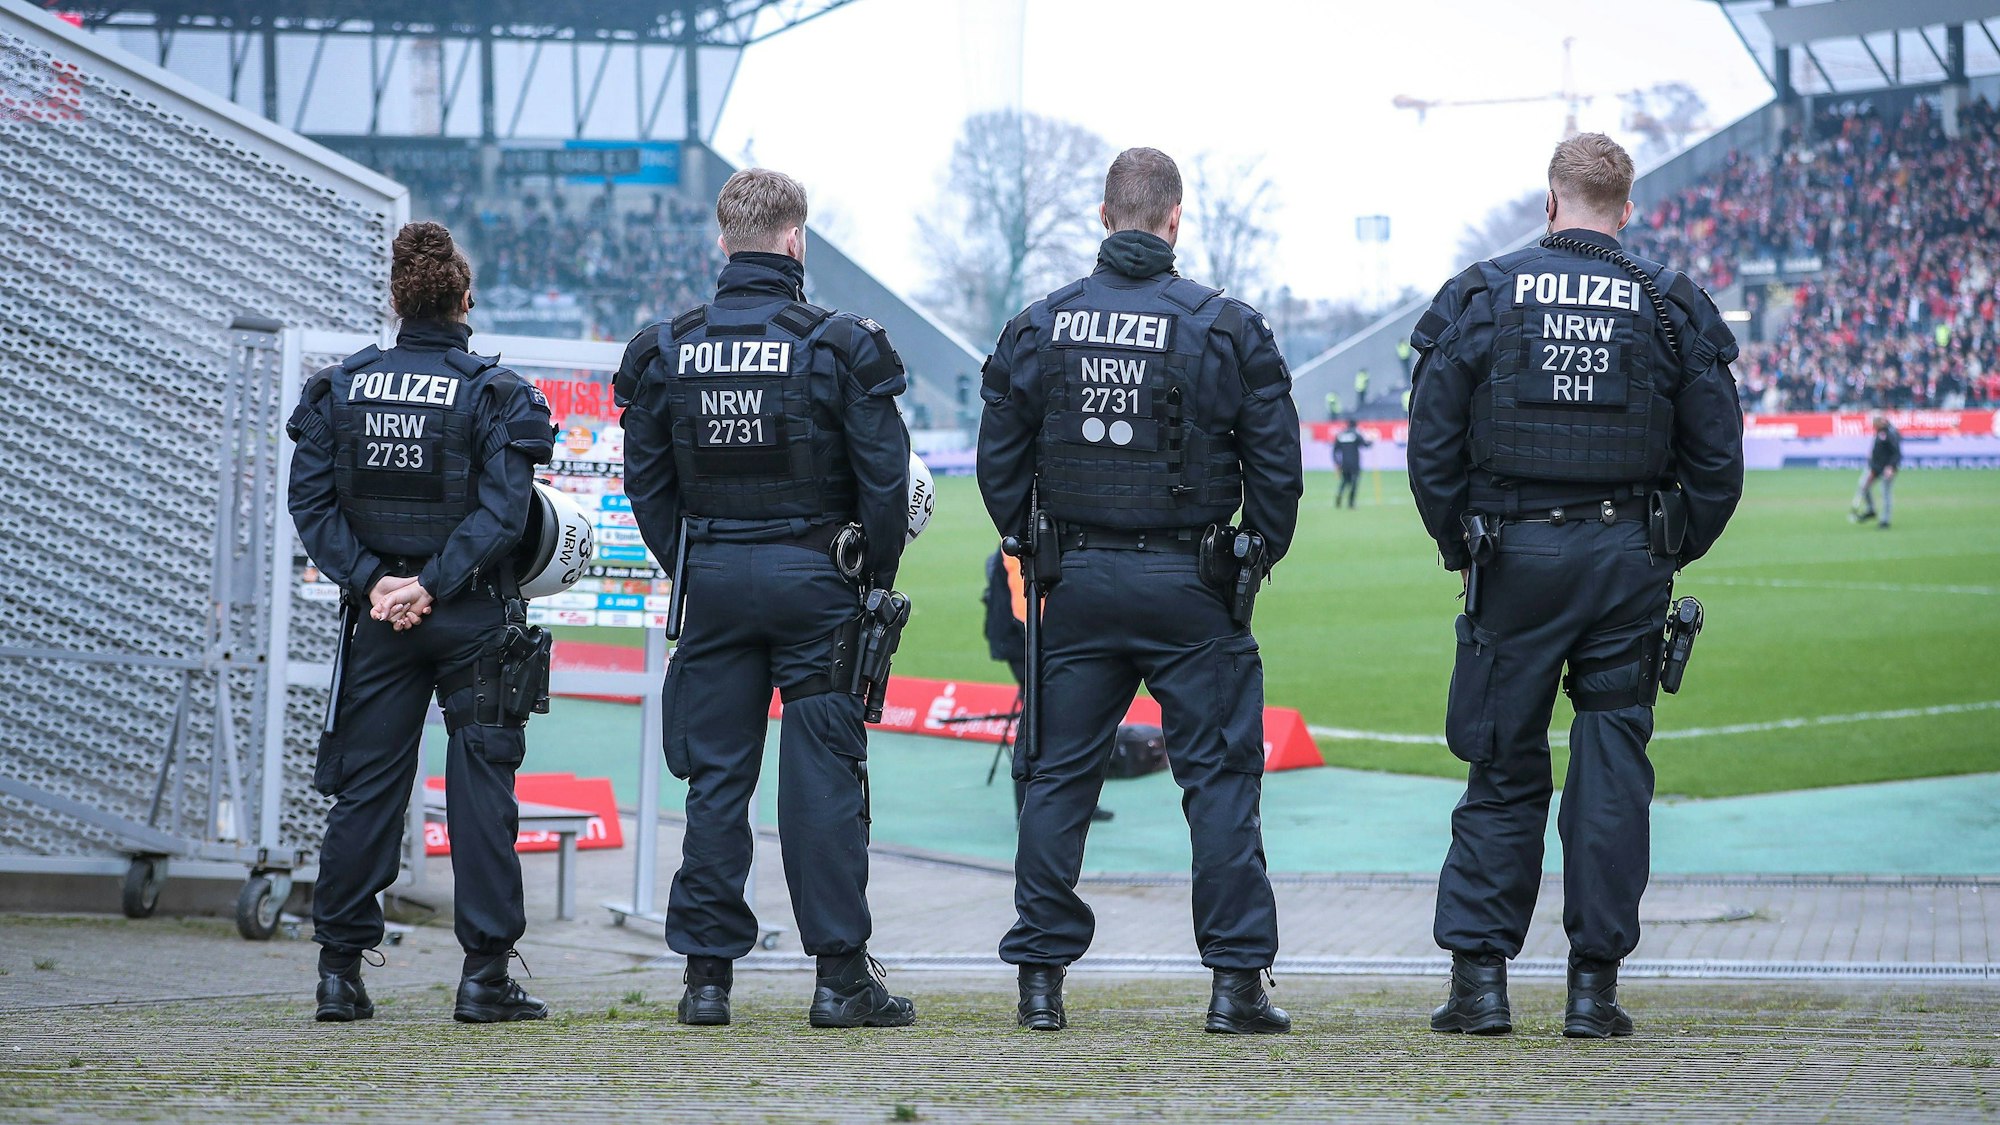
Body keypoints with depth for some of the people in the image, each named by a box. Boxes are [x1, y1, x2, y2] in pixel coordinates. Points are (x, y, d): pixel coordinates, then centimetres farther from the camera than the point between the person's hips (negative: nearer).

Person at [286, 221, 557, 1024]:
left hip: (380, 614, 3)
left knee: (364, 786, 7)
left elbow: (311, 499, -4)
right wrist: (433, 585, -15)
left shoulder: (341, 389, 2)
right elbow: (502, 509, -15)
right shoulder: (494, 395, -6)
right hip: (473, 618, -3)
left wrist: (371, 579, -8)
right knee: (480, 787, 2)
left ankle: (339, 969, 6)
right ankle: (484, 974, 0)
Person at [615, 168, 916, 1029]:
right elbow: (884, 477, -6)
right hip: (815, 576, -2)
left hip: (713, 579, 3)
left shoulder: (667, 350, 2)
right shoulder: (839, 345, -6)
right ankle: (841, 974, 0)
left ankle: (706, 973, 7)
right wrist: (876, 580, 5)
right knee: (823, 774, 0)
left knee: (715, 779, 6)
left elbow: (646, 482, 6)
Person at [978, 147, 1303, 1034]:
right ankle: (1236, 978, 0)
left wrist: (1032, 550, 19)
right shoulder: (1227, 328, -5)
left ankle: (1040, 977, 8)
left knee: (1058, 777, 8)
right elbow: (1276, 461, -3)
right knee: (1220, 776, 3)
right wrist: (1258, 555, 11)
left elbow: (999, 461, 6)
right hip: (1189, 590, -2)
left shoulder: (1039, 326, 2)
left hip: (1078, 584, 2)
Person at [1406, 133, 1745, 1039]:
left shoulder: (1480, 299, 0)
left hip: (1514, 556, 0)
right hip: (1628, 557, 0)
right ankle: (1595, 981, 4)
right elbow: (1718, 463, 2)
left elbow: (1432, 449, -1)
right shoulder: (1672, 310, 2)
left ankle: (1479, 973, 2)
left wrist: (1464, 549, 11)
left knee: (1503, 769, 6)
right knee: (1612, 769, 5)